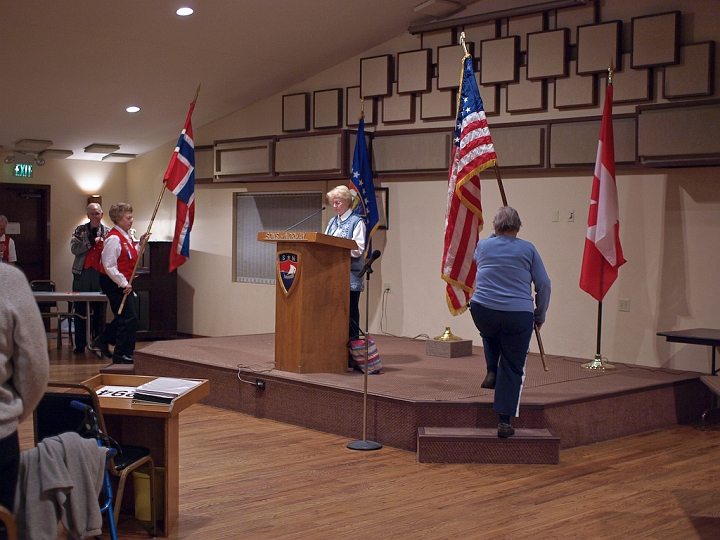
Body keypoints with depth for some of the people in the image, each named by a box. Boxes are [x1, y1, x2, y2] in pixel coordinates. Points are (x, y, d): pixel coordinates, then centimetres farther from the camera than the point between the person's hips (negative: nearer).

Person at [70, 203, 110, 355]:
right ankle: (80, 344, 10)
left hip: (100, 274, 0)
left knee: (100, 311, 2)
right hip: (82, 273, 0)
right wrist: (91, 242, -12)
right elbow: (74, 248, -5)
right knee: (80, 310, 2)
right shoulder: (80, 230, 7)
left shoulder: (107, 232, 9)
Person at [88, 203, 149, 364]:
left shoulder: (127, 236, 11)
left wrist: (140, 243, 8)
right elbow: (109, 266, -23)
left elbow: (131, 257, 21)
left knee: (122, 317, 20)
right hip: (114, 284, -10)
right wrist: (123, 284, -22)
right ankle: (122, 354, 4)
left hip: (124, 283, 10)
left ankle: (99, 343, 33)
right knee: (129, 318, -6)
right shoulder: (113, 238, -20)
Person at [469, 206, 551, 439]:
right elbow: (544, 285, 3)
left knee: (491, 333, 38)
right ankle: (504, 422, 6)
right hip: (518, 316, -2)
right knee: (512, 369, 7)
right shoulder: (527, 249, 3)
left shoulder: (482, 246, 8)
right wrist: (540, 315, 15)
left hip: (483, 312, 2)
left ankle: (491, 372, 22)